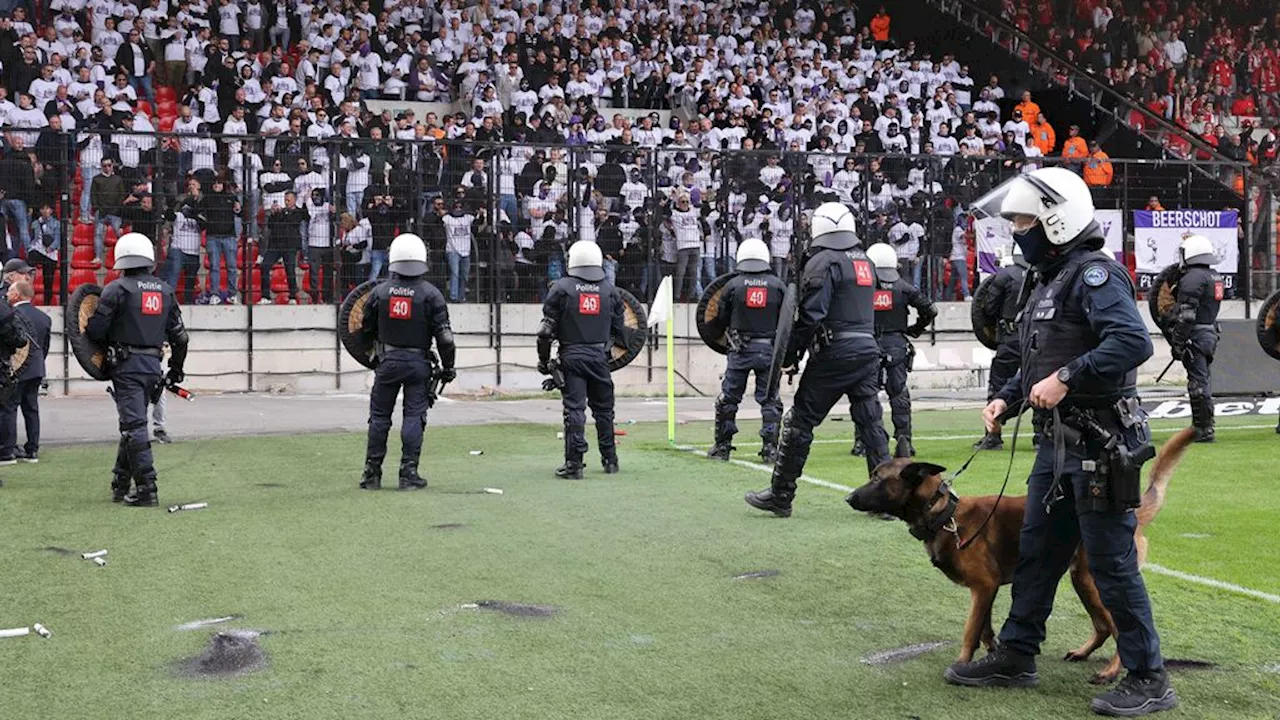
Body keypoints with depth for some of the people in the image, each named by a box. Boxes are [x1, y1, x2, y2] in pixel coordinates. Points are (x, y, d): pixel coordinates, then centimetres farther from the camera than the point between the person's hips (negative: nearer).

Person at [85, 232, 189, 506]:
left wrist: (107, 344, 14)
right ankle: (121, 485, 25)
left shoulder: (117, 289, -8)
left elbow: (96, 330, -9)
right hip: (153, 365, 6)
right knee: (133, 424, 17)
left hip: (127, 365, -6)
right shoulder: (166, 291, 10)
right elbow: (179, 336, 12)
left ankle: (146, 489, -10)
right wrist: (176, 370, 22)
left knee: (134, 426, -6)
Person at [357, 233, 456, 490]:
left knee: (379, 416, 10)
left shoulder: (379, 291, -1)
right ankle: (409, 473, 1)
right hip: (418, 361, -1)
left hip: (388, 361, 1)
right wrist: (448, 366, 4)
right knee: (414, 416, 3)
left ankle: (372, 473, 14)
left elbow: (367, 330, 9)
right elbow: (444, 336, -7)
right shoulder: (431, 294, -6)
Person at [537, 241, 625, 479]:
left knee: (574, 409, -3)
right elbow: (618, 329, 11)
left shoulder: (561, 288, -3)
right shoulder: (609, 289, 6)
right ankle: (610, 460, 22)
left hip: (571, 356, -3)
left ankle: (574, 464, -6)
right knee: (603, 409, 14)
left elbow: (547, 329, -5)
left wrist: (544, 359, 4)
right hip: (599, 357, 3)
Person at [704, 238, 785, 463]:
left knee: (728, 399, 10)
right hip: (769, 349, 1)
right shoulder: (777, 285, 1)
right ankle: (770, 448, 3)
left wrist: (711, 325, 25)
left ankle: (722, 447, 15)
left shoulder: (733, 285, -2)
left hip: (740, 351, -1)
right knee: (770, 400, 7)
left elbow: (720, 321, 4)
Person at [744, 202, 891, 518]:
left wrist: (789, 355, -7)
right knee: (871, 423, 8)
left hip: (835, 353, -7)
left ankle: (780, 496, 7)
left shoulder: (823, 262, -7)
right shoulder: (865, 262, 17)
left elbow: (810, 315, -14)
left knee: (800, 422, 1)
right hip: (869, 350, 7)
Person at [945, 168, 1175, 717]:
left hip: (1100, 445, -10)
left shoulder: (1094, 273, -15)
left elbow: (1133, 341, -29)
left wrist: (1067, 378, -28)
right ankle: (1015, 657, 28)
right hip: (1058, 443, 10)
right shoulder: (1046, 279, 15)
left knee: (1111, 562, -2)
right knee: (1036, 551, 16)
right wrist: (1006, 397, 11)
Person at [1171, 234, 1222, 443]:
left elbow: (1186, 315, -20)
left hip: (1196, 336, -10)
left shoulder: (1193, 277, -15)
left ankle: (1205, 429, -6)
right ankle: (1200, 426, 22)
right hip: (1211, 334, 10)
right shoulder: (1215, 276, 17)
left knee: (1198, 383, -7)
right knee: (1202, 381, 16)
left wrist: (1178, 341, -18)